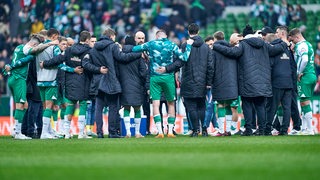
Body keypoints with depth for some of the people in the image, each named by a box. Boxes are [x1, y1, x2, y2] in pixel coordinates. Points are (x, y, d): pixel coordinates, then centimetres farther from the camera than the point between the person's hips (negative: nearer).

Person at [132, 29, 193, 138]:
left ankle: (160, 131, -12)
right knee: (171, 103, 12)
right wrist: (188, 46, 10)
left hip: (154, 78, 0)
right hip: (168, 77, 0)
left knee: (155, 104, -1)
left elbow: (134, 49, 6)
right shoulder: (171, 45, 0)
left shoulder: (151, 44, 2)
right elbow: (184, 57, -4)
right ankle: (170, 131, 8)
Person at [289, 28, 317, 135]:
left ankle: (310, 130, -7)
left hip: (305, 77, -10)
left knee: (305, 102, -7)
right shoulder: (308, 45, 18)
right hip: (312, 75, 10)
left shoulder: (301, 46, -13)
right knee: (304, 102, 14)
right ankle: (304, 128, 17)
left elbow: (304, 59, -26)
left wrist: (299, 73, -17)